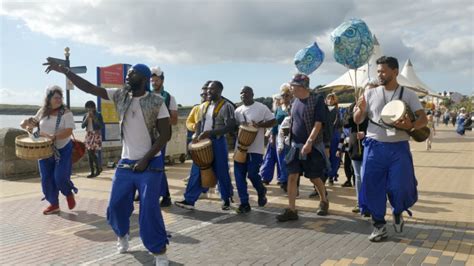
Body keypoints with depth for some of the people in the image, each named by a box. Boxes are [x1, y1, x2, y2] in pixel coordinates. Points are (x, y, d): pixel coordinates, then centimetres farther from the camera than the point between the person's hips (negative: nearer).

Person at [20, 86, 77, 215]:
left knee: (60, 177, -11)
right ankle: (54, 204, 21)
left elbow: (68, 131, -21)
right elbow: (33, 122, 19)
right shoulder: (42, 112, 3)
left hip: (63, 149, -5)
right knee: (46, 178, 6)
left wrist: (53, 137, -33)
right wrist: (28, 123, -3)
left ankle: (69, 193, 21)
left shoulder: (66, 113, -12)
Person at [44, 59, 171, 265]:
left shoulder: (156, 102, -10)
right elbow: (90, 88, 2)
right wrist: (65, 71, -7)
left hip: (150, 164, -5)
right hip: (125, 163, 5)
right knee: (116, 205, 10)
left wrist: (146, 160, -14)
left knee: (149, 208, -8)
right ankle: (122, 235, 40)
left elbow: (165, 135, -11)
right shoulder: (120, 96, 3)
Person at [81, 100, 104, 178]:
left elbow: (102, 126, -13)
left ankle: (99, 167, 7)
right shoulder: (86, 115, 9)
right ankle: (92, 172, 9)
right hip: (88, 135, 5)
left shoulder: (98, 115, -4)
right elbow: (82, 126, 1)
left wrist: (94, 118, -20)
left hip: (96, 135, -5)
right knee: (89, 154, 3)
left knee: (92, 153, -13)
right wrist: (87, 118, -11)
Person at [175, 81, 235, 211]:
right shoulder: (204, 106, 13)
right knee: (196, 171, 3)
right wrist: (197, 135, -2)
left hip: (218, 143, -6)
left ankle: (226, 199, 23)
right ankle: (189, 200, 7)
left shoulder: (226, 106, -9)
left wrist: (210, 132, -24)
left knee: (221, 173, 5)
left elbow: (230, 126, -17)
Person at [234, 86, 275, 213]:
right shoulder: (238, 110, 12)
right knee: (239, 176, 2)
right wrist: (239, 126, -6)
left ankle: (261, 192, 25)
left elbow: (273, 121, -2)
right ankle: (244, 203, 12)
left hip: (255, 148, -5)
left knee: (252, 174, -8)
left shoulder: (261, 107, -3)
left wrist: (259, 125, -17)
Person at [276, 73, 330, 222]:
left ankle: (324, 201, 32)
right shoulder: (295, 102, 9)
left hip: (312, 146, -5)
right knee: (292, 177, -2)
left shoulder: (317, 100, -10)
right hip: (295, 146, 6)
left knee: (315, 177, 6)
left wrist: (309, 143, -23)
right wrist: (291, 141, 14)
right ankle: (291, 210, 2)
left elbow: (318, 124, -16)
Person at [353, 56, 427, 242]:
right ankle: (379, 226, 19)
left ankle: (398, 212, 32)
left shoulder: (408, 94, 3)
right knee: (373, 186, 2)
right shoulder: (370, 93, 6)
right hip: (374, 147, 1)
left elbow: (423, 119, -1)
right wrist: (360, 109, -14)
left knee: (400, 186, -3)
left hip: (399, 147, -1)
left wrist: (411, 125, -24)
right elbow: (358, 120, 9)